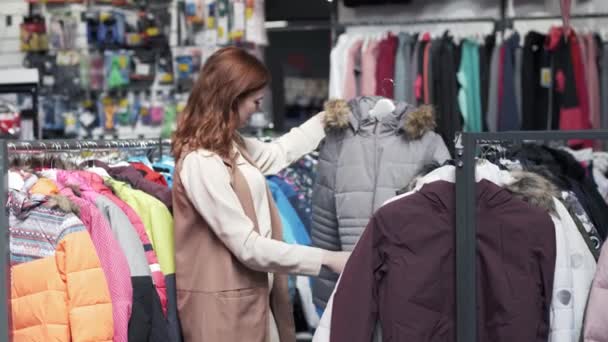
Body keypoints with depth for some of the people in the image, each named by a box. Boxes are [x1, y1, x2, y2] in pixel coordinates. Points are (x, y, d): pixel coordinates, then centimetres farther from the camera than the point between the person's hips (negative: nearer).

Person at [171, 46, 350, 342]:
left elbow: (275, 154, 32)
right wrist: (326, 259, -17)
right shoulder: (200, 163, -21)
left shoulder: (231, 145, 8)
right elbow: (249, 247, -22)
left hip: (249, 296, 9)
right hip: (225, 305, -9)